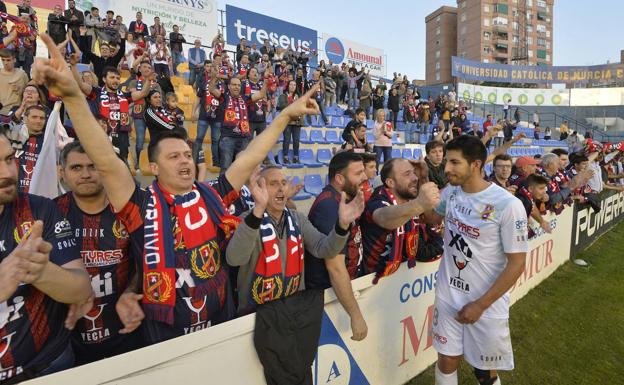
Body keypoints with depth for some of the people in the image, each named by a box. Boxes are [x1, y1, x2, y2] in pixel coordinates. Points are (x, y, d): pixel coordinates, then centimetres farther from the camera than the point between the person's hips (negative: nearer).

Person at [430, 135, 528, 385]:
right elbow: (432, 218, 17)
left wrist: (480, 305, -14)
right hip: (448, 296, 4)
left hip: (487, 303, -4)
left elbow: (516, 263, -15)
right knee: (447, 361, 15)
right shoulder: (450, 192, -3)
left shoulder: (508, 205, -20)